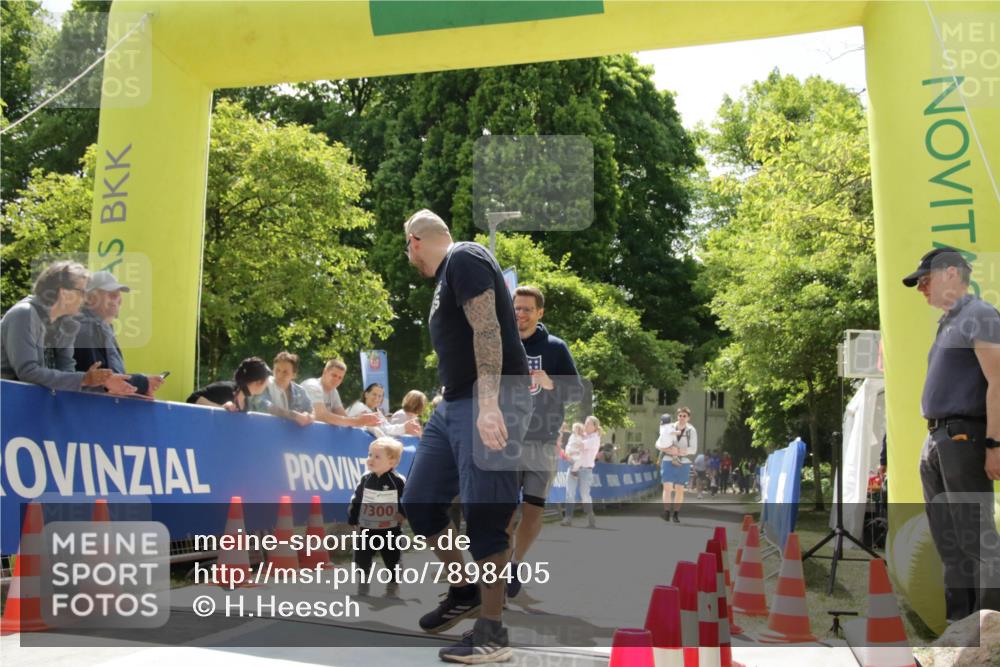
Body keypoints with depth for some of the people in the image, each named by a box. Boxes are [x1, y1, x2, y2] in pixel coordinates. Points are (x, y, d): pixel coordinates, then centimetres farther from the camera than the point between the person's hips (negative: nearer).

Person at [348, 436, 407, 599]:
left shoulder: (398, 481, -13)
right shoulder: (365, 479, -1)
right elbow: (356, 500, 5)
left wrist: (403, 513, -16)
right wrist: (353, 518, 4)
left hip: (391, 530, -3)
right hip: (367, 529, 3)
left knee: (393, 560, 7)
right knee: (361, 559, 8)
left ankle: (393, 587, 23)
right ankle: (363, 585, 23)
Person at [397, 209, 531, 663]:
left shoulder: (464, 258, -8)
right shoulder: (446, 277, 22)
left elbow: (487, 330, -20)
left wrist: (488, 404, -28)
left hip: (489, 402, -10)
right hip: (454, 404, 10)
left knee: (483, 518, -6)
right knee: (419, 502, 11)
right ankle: (464, 592, 27)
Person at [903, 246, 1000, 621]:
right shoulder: (947, 325, 21)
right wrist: (934, 441, 17)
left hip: (964, 437, -9)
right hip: (936, 440, 9)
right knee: (947, 540, 11)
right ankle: (959, 621, 18)